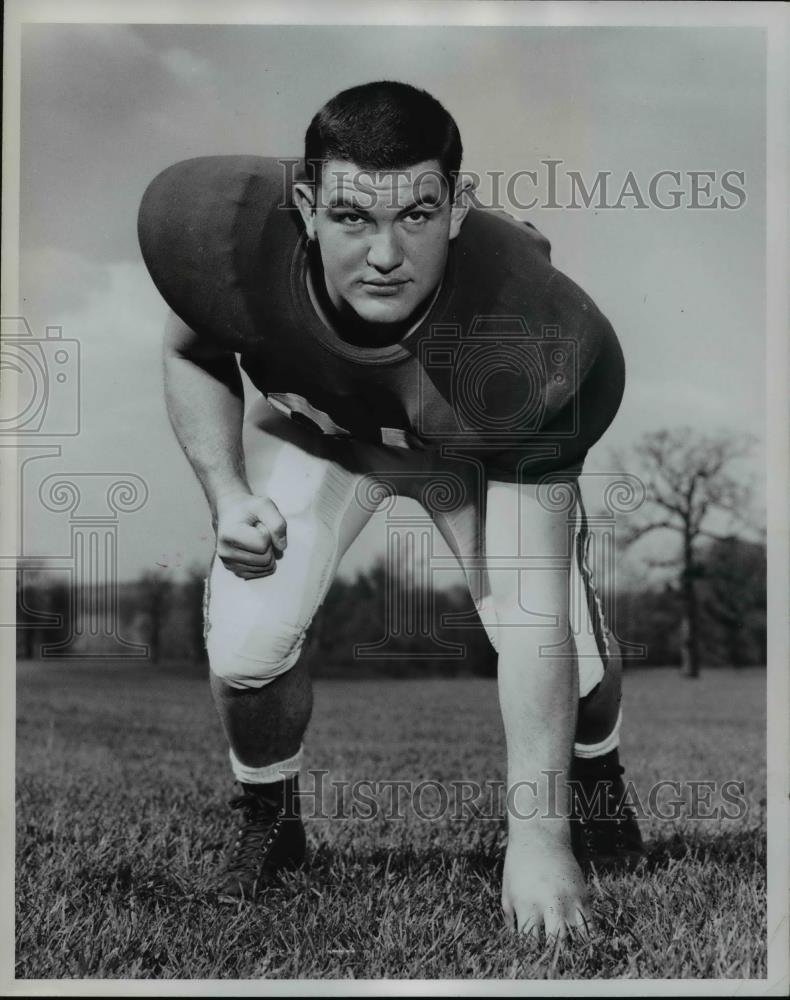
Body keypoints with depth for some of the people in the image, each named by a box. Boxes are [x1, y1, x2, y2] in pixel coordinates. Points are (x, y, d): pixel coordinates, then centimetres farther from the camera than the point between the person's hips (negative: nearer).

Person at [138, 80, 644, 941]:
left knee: (573, 654, -15)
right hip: (312, 424, 2)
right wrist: (227, 494, -23)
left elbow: (532, 617, -39)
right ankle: (267, 826, 18)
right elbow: (191, 350, -8)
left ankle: (595, 783, 24)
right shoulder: (223, 234, -36)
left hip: (482, 443, -1)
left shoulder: (534, 342, -42)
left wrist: (538, 835, -39)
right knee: (244, 648, -17)